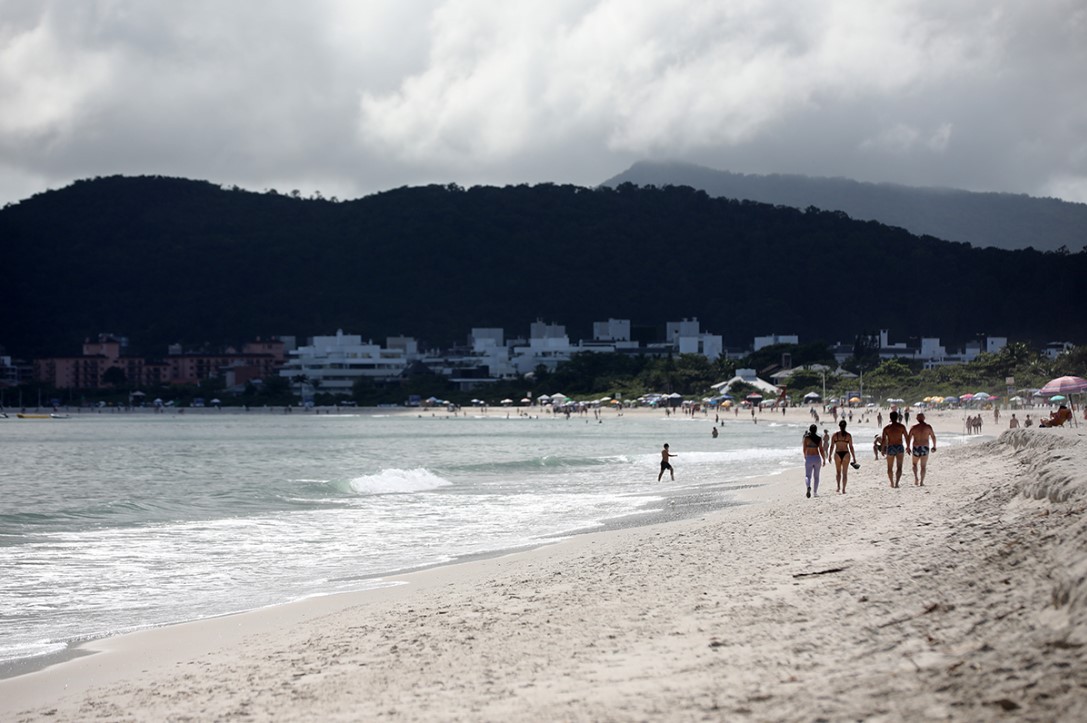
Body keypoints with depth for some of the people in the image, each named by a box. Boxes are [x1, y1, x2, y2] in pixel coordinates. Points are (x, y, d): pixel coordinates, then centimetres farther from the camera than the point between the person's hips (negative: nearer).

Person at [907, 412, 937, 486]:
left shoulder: (913, 427, -3)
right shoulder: (928, 427, -3)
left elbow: (908, 438, -4)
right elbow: (933, 437, 1)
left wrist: (908, 447, 8)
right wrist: (934, 446, 14)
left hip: (916, 448, 0)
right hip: (925, 448, 0)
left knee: (914, 464, 21)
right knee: (923, 466, 5)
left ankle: (916, 477, 3)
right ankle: (921, 482, -1)